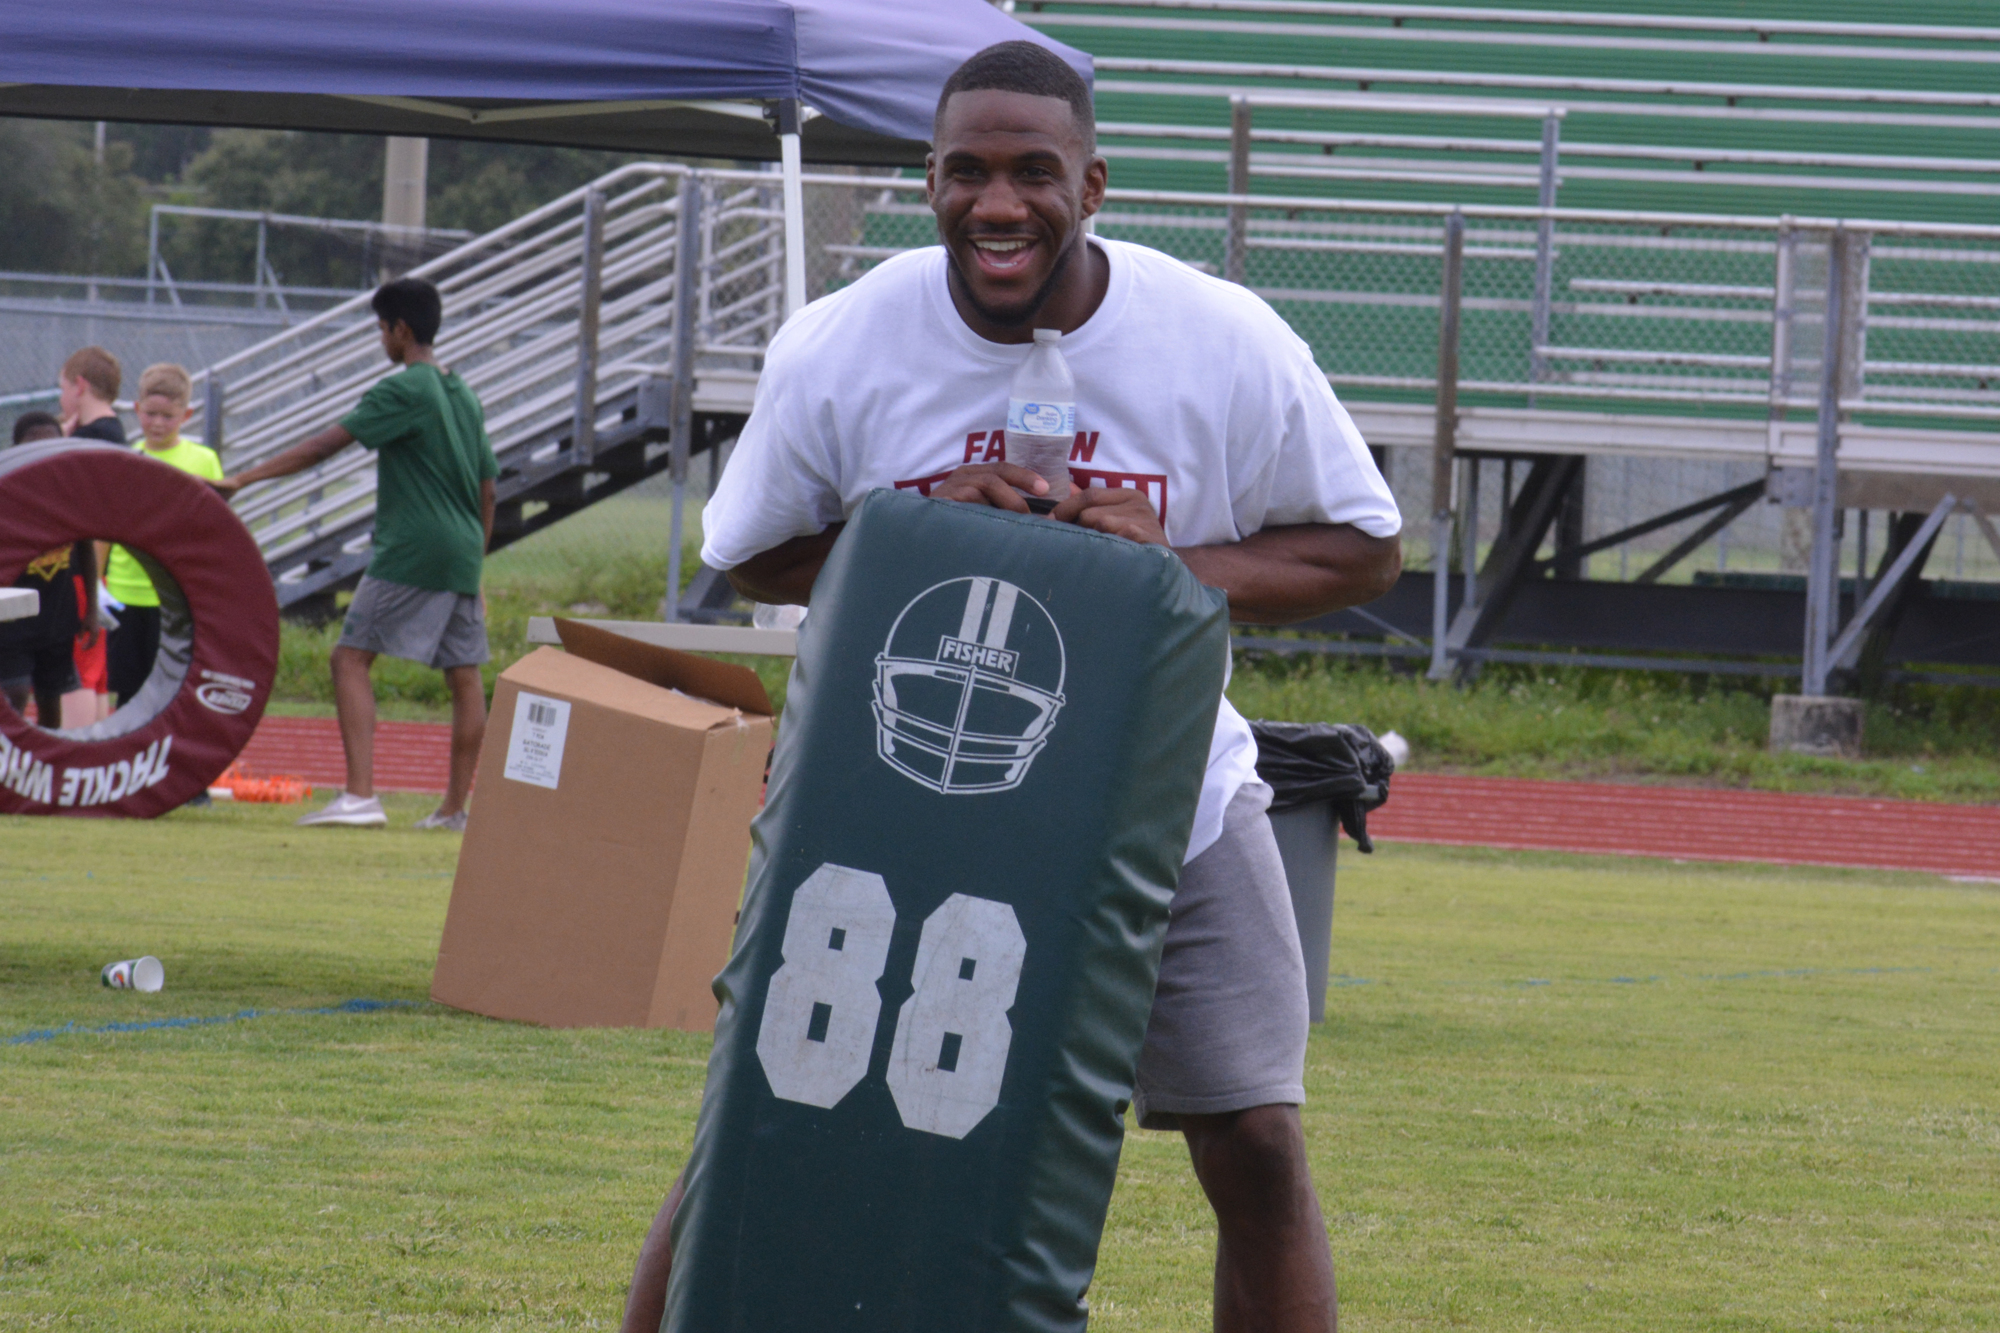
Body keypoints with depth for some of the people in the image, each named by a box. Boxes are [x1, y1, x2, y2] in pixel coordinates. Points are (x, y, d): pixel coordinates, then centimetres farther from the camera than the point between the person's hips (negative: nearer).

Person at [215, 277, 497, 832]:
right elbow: (487, 490, 20)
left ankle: (360, 795, -18)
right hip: (461, 556, 8)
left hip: (410, 552, -8)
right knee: (464, 674, 8)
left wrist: (244, 479, -12)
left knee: (351, 657, -7)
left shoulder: (403, 390, -8)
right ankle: (455, 808, 10)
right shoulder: (463, 396, 16)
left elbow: (325, 445, -14)